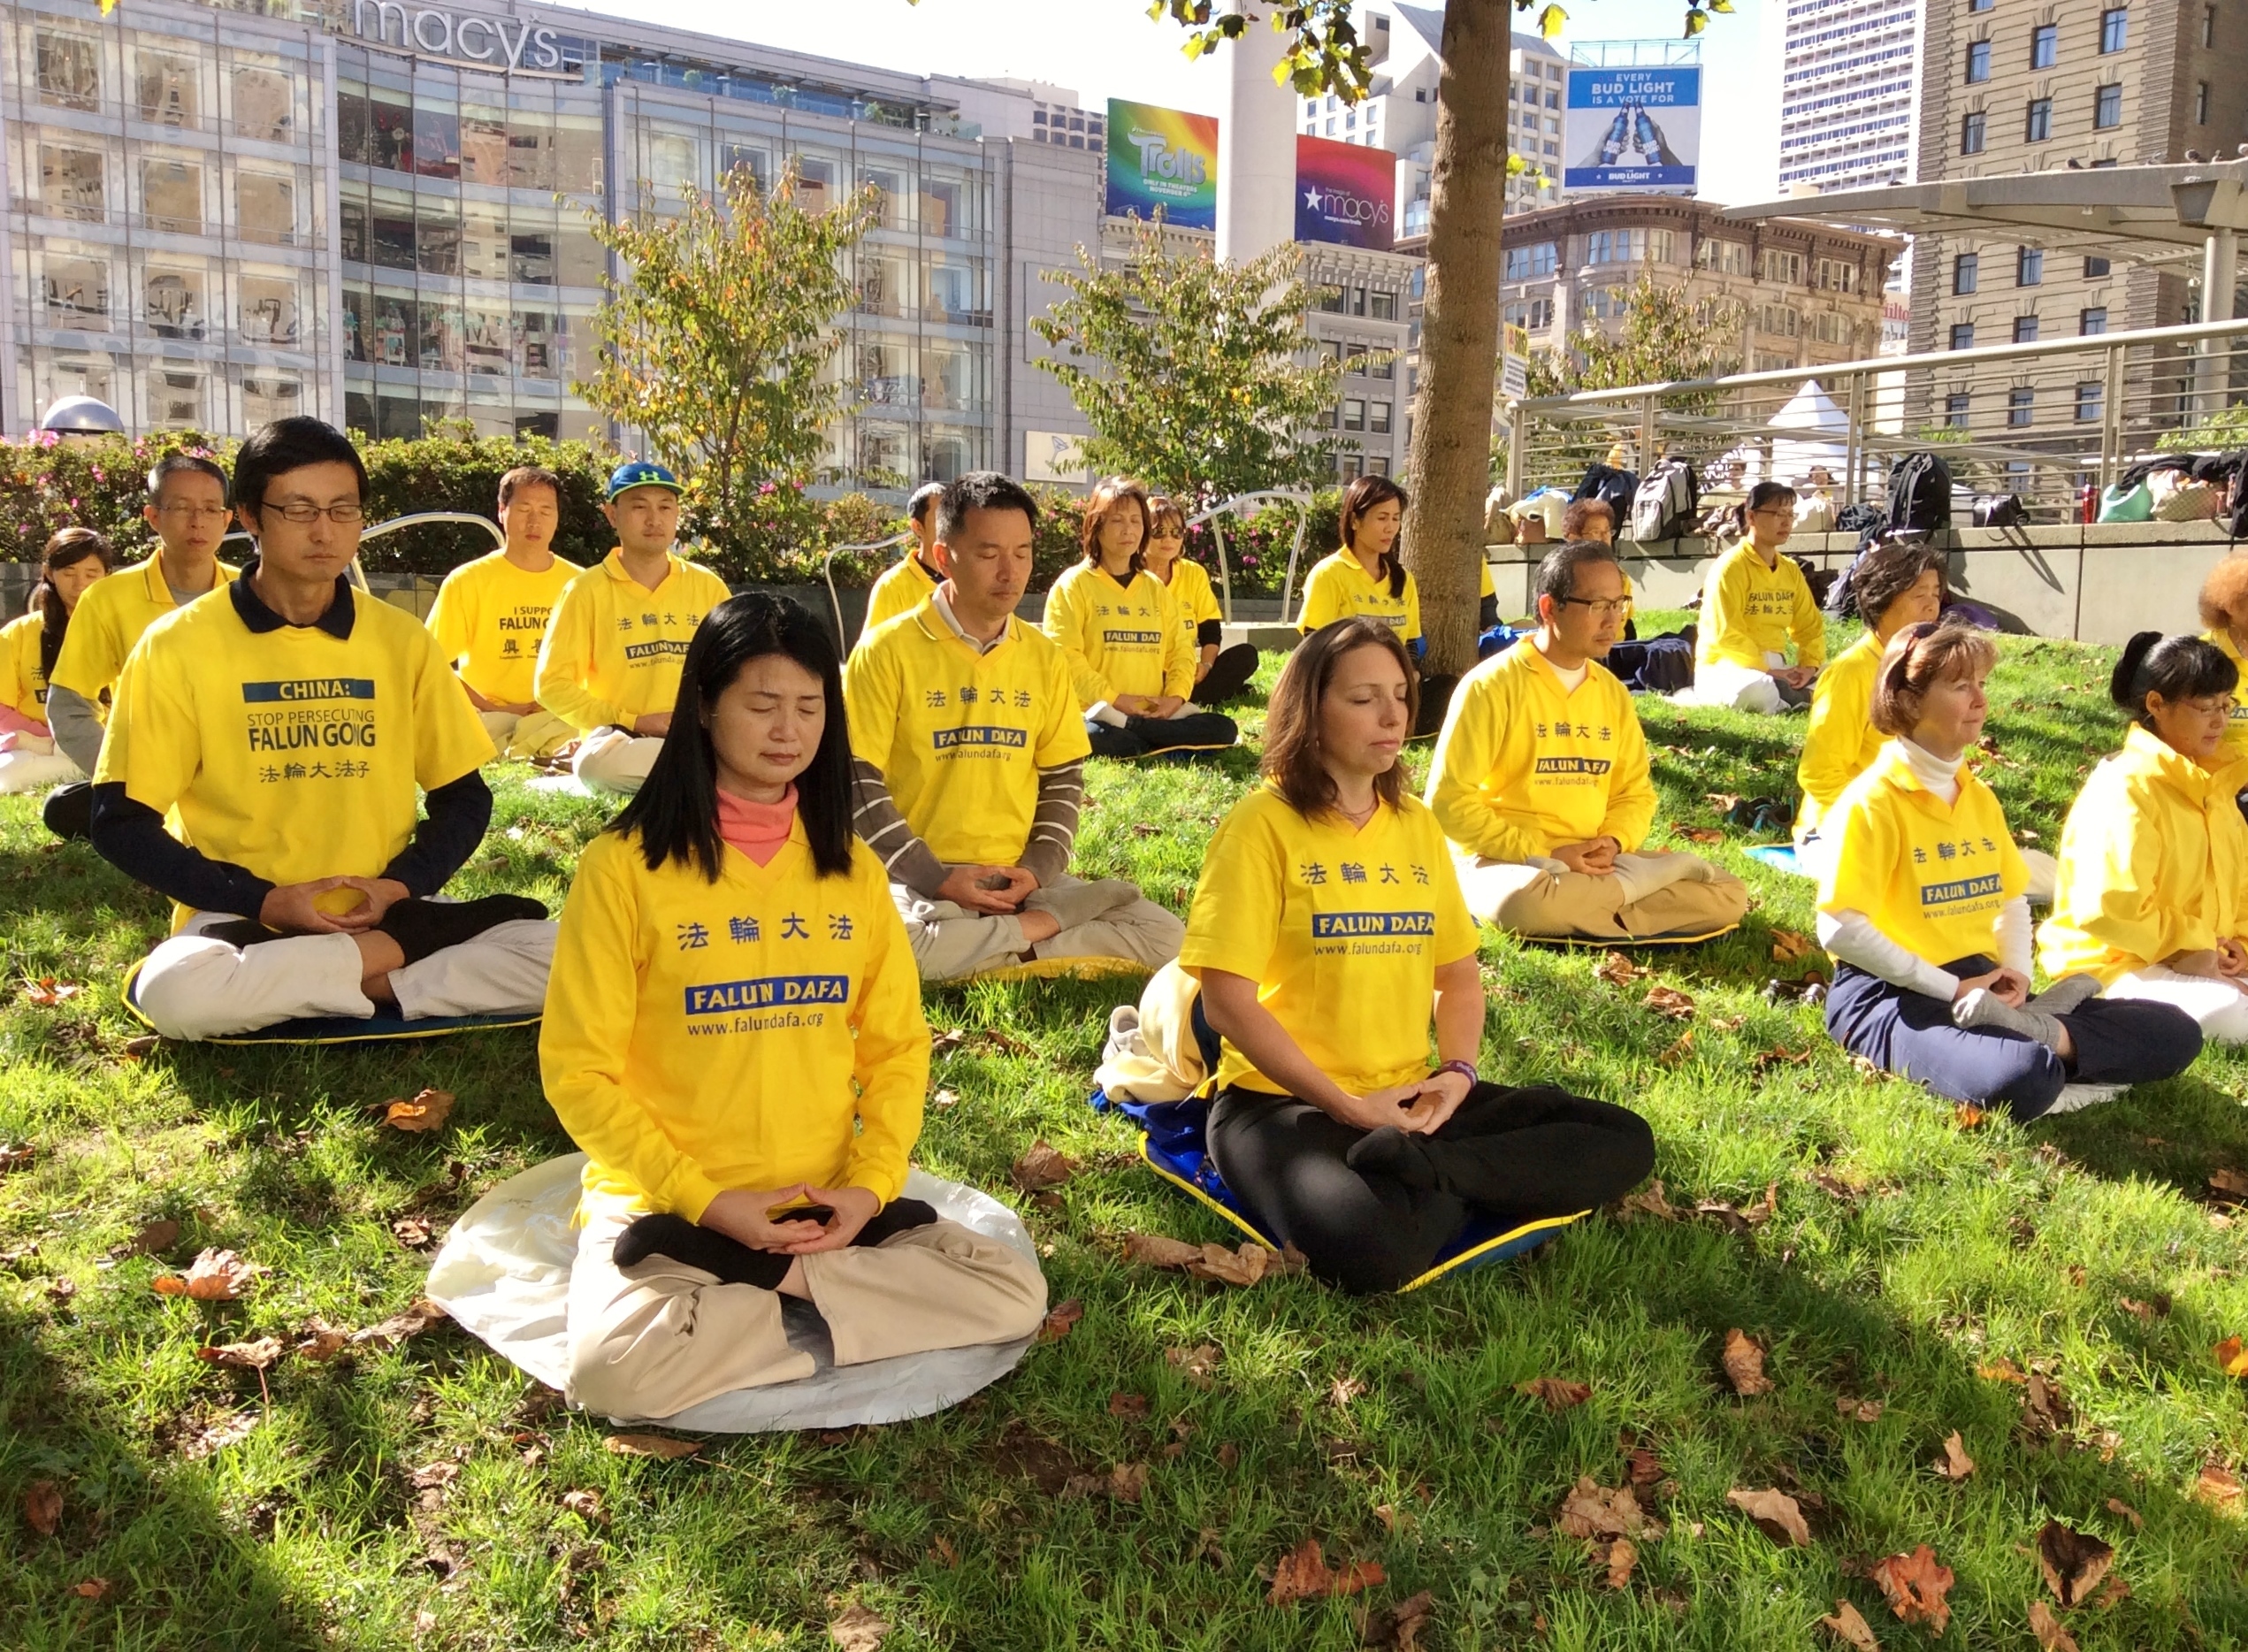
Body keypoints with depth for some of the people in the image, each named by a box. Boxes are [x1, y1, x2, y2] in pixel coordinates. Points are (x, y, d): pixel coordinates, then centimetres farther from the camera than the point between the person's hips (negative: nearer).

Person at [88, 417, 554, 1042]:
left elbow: (463, 797, 10)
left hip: (383, 915, 1)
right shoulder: (177, 644, -3)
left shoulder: (401, 639, 4)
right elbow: (123, 825, -2)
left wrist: (402, 885, -8)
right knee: (175, 991, -36)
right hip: (243, 923, -1)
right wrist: (263, 900, -13)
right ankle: (390, 956, -14)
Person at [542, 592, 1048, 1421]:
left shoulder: (852, 868, 5)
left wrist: (869, 1184, -9)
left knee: (1016, 1294, -13)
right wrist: (708, 1202, -15)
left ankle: (766, 1275, -6)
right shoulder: (623, 866, -8)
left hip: (829, 1204, 4)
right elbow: (580, 1071, -8)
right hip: (667, 1205, -3)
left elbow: (898, 1046, 8)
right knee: (618, 1367, -32)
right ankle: (825, 1296, -7)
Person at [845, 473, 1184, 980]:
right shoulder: (887, 651, -5)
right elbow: (860, 785, -7)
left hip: (1020, 881, 4)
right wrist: (939, 880, -13)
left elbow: (1064, 778, 14)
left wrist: (1038, 870, -3)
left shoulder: (1043, 657, 9)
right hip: (918, 881, -4)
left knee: (1164, 935, -11)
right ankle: (1035, 928, -15)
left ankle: (1005, 946, -10)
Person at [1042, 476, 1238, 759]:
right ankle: (1161, 747, -18)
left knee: (1223, 730, -17)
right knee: (1090, 738, -41)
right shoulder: (1073, 584, 1)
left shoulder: (1155, 588, 18)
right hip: (1094, 713, -6)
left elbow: (1179, 649, 16)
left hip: (1154, 714, 6)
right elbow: (1064, 654, -8)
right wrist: (1112, 699, -16)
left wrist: (1176, 697, -4)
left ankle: (1123, 726, -19)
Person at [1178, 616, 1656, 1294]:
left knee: (1625, 1141, -7)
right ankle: (1451, 1184, -7)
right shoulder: (1263, 823, -9)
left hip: (1409, 1098, 7)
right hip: (1285, 1102, -6)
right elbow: (1229, 1003, -13)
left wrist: (1458, 1072, -4)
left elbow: (1458, 970, 16)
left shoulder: (1416, 824, 11)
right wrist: (1347, 1106, -16)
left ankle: (1423, 1169, -16)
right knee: (1377, 1247, -37)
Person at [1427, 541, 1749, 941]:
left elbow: (1636, 792, 16)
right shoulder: (1492, 684, -11)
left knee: (1729, 895, -6)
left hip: (1593, 862, 6)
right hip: (1504, 859, -6)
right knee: (1530, 901, -41)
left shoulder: (1613, 692, 9)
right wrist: (1543, 856, -17)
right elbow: (1448, 801, -14)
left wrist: (1613, 844, -7)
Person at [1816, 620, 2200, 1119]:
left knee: (2176, 1033, -2)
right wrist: (1952, 988, -15)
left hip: (1983, 992, 9)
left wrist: (2016, 971, 1)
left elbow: (2012, 899, 22)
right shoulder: (1873, 800, -10)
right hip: (1892, 993, -9)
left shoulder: (1980, 798, 14)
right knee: (2022, 1079, -39)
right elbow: (1840, 929, -17)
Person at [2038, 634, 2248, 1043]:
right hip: (2115, 964, -9)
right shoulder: (2126, 788, -18)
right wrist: (2190, 944, -15)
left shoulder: (2209, 783, 10)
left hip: (2203, 959, 9)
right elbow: (2110, 907, -25)